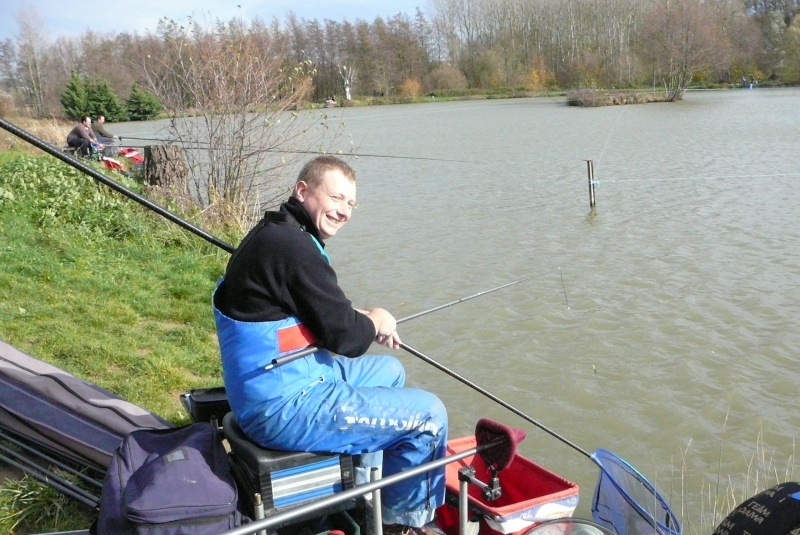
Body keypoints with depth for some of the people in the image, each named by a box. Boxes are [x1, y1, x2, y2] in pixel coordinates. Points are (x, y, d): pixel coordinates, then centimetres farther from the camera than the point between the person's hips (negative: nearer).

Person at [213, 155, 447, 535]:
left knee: (390, 371, 26)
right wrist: (374, 322, -1)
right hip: (283, 408, -11)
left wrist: (361, 319, 4)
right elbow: (346, 338, -21)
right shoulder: (292, 245, -22)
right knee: (428, 414, -4)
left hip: (269, 386, 11)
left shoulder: (274, 233, 9)